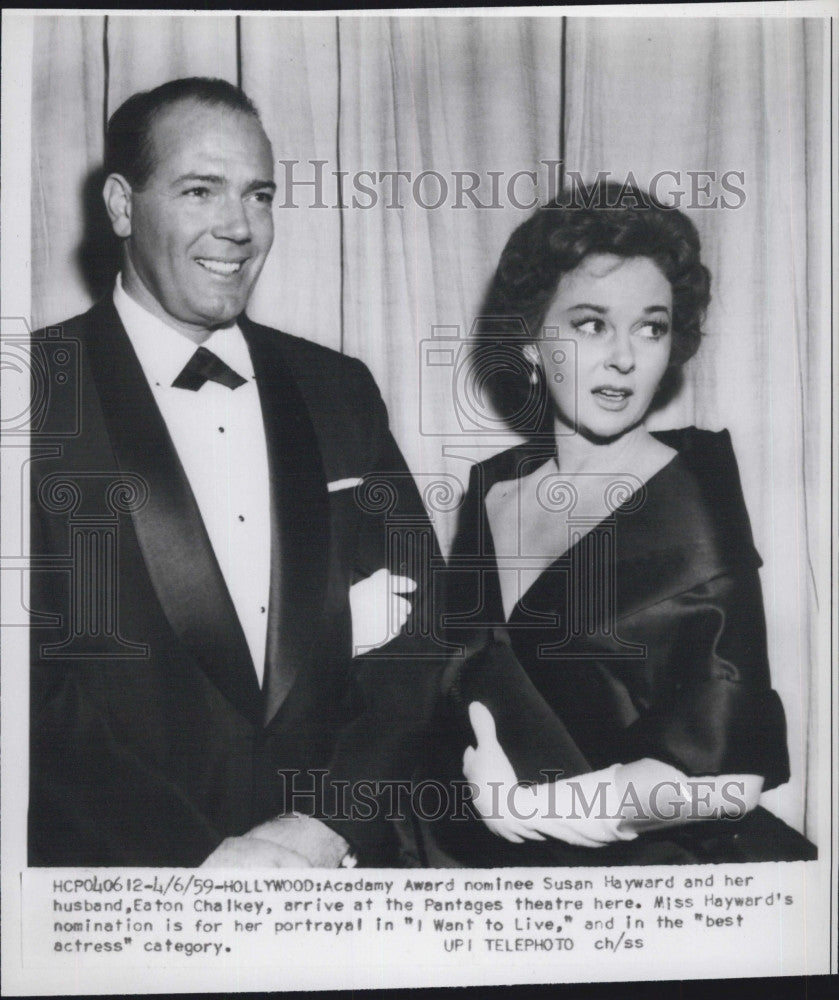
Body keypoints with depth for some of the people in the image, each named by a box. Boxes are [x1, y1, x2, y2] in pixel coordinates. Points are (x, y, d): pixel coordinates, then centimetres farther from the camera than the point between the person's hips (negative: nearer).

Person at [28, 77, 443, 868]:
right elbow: (33, 674, -10)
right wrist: (199, 854, -15)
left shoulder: (340, 393, 5)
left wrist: (331, 819, -7)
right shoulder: (42, 394, -6)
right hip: (118, 861, -2)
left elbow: (417, 627, 4)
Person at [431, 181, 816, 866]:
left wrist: (527, 798, -11)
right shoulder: (492, 490, 3)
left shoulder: (697, 507, -8)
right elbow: (459, 670, 5)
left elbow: (728, 777, -13)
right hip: (501, 857, 3)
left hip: (664, 863, -3)